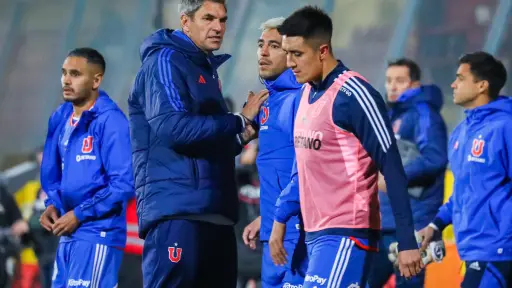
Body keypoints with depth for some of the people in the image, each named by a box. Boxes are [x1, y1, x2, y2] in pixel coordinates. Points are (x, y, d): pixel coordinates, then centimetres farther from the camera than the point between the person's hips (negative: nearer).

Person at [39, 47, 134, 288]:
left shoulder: (111, 121, -12)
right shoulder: (60, 118, 11)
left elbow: (124, 184, -17)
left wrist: (79, 214, -15)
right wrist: (52, 205, 4)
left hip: (98, 234, -8)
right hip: (68, 235, 8)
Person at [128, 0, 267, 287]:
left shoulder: (206, 70, 22)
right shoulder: (166, 61, -5)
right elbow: (173, 128, -20)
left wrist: (242, 135, 10)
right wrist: (239, 121, -13)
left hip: (214, 215, 10)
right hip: (177, 211, -10)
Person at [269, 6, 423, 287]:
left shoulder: (353, 95, -14)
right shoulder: (307, 93, 12)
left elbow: (392, 170, -15)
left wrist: (407, 242, -17)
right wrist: (280, 221, 22)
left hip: (346, 235, -9)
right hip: (315, 233, 9)